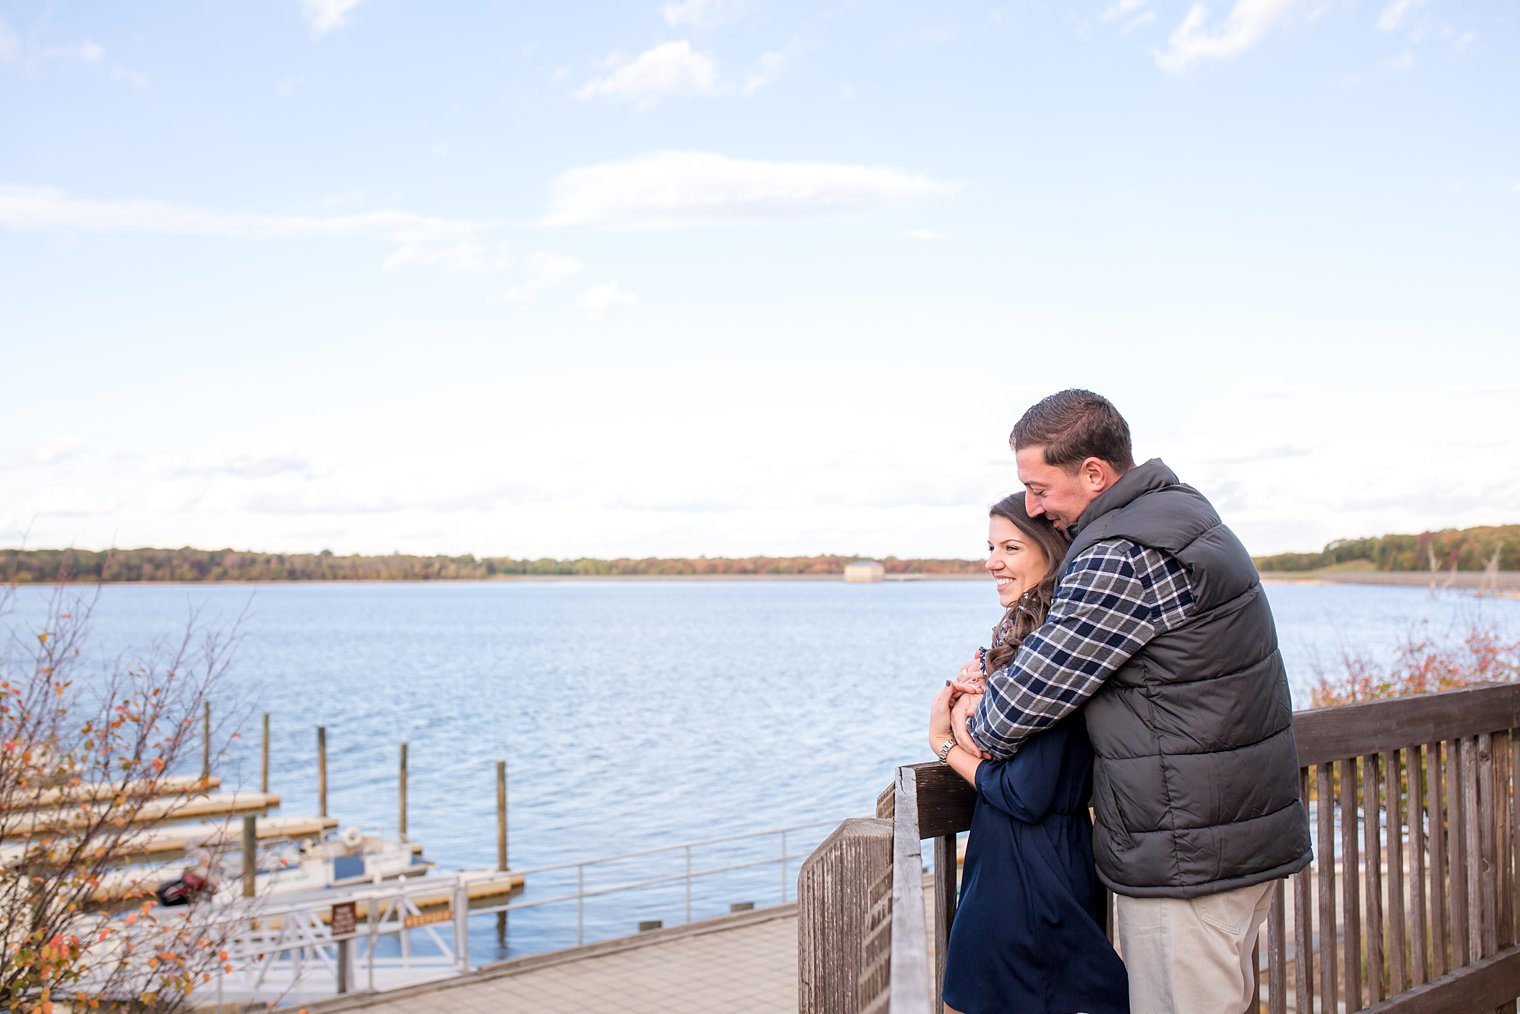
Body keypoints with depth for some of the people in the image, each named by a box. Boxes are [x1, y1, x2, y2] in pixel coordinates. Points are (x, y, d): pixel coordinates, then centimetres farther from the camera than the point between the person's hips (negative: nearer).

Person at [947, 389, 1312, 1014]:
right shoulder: (1178, 510, 11)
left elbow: (1039, 684, -17)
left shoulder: (1122, 559, -23)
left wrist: (978, 728, 4)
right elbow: (1067, 643, 18)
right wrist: (989, 686, 6)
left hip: (1186, 856, -10)